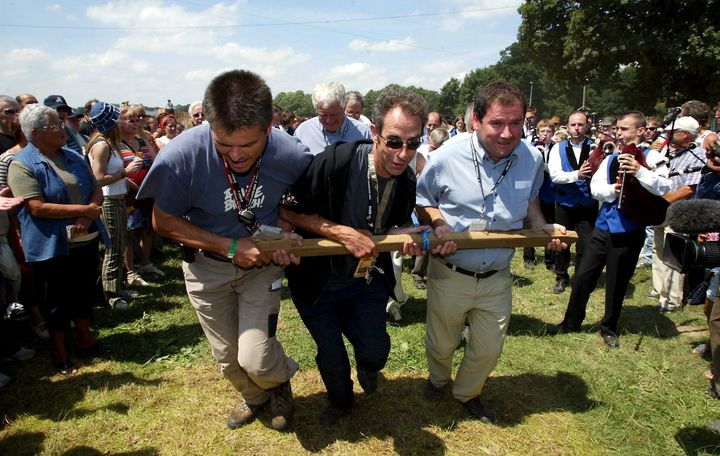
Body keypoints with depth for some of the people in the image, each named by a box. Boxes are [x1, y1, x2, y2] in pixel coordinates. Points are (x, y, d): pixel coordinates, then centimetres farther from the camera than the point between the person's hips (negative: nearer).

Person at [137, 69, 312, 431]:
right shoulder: (183, 153, -28)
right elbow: (164, 221, -15)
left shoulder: (293, 155, -25)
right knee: (227, 356, 14)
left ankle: (280, 381, 30)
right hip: (206, 263, 1)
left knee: (256, 358, -9)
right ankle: (254, 397, 49)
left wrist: (287, 234, -22)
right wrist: (231, 247, -23)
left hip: (262, 262, 0)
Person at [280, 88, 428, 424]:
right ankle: (340, 402, 46)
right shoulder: (336, 161, -29)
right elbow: (286, 209, -25)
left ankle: (367, 366, 47)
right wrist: (343, 233, -32)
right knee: (331, 355, 10)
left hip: (368, 280, 3)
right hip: (317, 281, -3)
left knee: (375, 351, 5)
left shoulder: (407, 182, -11)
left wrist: (409, 238, -19)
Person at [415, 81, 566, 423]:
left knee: (489, 349, 16)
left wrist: (542, 227, -7)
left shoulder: (532, 159, -8)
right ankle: (438, 379, 55)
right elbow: (421, 200, -2)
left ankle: (467, 393, 48)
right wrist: (438, 224, -22)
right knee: (441, 343, 20)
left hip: (497, 278, 2)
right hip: (450, 275, -2)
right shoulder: (447, 157, -18)